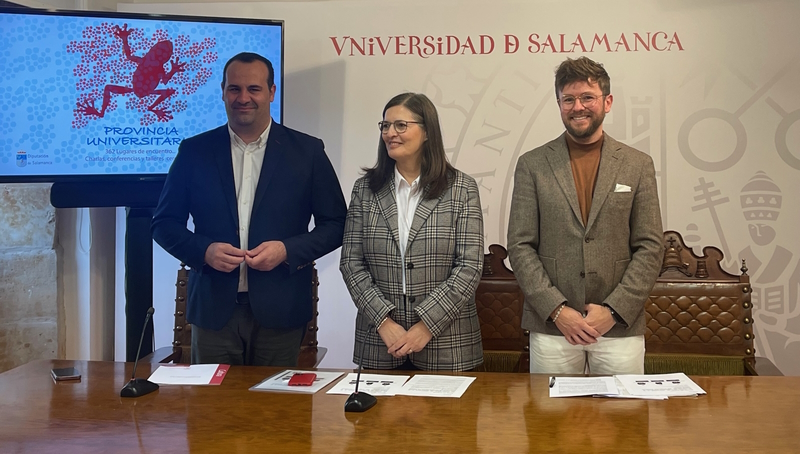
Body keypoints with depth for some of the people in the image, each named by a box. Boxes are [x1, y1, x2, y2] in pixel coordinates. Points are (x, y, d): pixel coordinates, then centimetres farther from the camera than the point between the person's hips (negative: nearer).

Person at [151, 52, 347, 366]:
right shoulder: (194, 151, 5)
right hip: (214, 310, 1)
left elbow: (336, 224, 3)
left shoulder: (307, 151, 2)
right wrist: (204, 250, -10)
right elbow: (165, 223, 8)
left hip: (279, 313, -1)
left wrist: (287, 250, -12)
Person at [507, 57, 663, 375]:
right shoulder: (532, 165, 4)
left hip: (620, 326, 1)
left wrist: (613, 310, -8)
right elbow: (520, 246, 0)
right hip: (551, 327, 0)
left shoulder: (638, 165, 6)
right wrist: (557, 310, -10)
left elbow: (650, 247, 2)